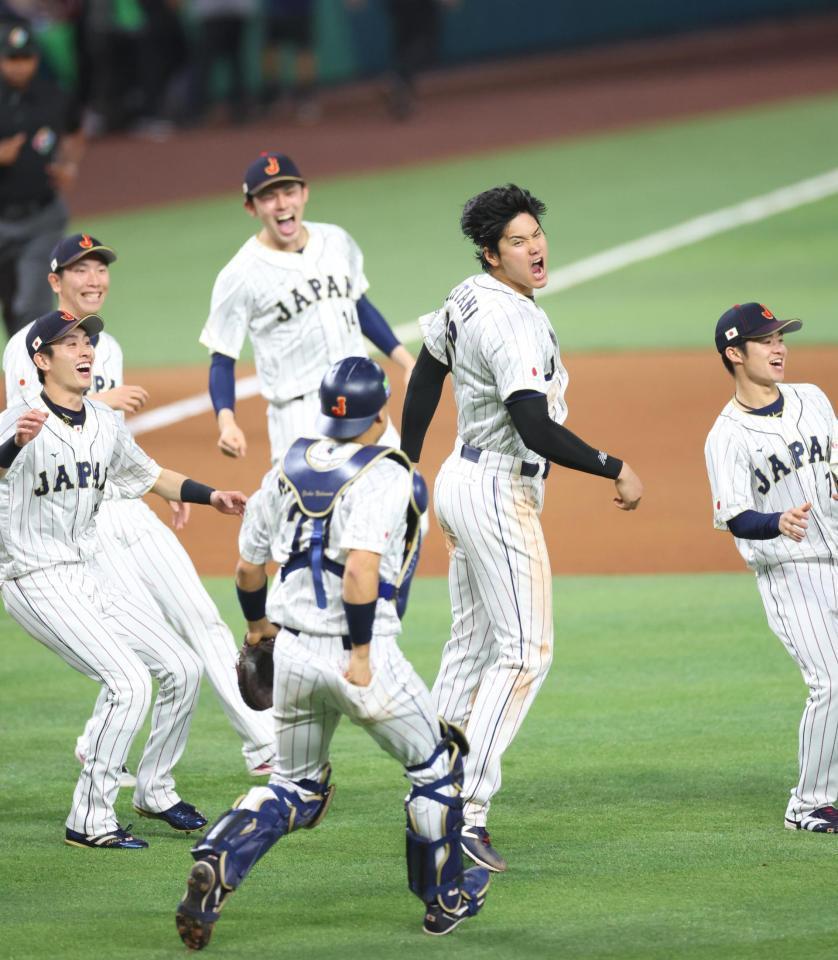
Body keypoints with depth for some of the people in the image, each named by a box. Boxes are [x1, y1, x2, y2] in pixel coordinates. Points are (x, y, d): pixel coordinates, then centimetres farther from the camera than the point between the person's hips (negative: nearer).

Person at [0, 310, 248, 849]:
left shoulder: (106, 424, 8)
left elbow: (148, 475, 25)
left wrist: (210, 496, 14)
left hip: (88, 576, 8)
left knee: (183, 669, 6)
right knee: (131, 683, -20)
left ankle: (155, 792, 24)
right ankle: (90, 821, -10)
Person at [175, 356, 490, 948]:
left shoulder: (289, 469, 8)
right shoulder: (384, 475, -12)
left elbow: (248, 567, 15)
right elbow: (361, 567, -26)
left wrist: (258, 624, 34)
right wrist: (360, 656, -21)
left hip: (292, 652, 6)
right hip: (357, 652, -6)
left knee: (296, 788, 20)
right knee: (436, 766, 17)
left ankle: (217, 862, -7)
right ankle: (445, 900, 26)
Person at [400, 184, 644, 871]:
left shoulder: (467, 300, 7)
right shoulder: (508, 323, -24)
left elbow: (425, 378, 20)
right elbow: (536, 429, -30)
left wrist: (405, 468, 30)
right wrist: (615, 470, -21)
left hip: (461, 480, 10)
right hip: (500, 493, -10)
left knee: (473, 646, 18)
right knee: (526, 651, -9)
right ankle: (468, 815, -15)